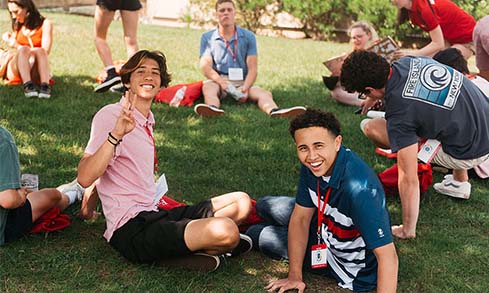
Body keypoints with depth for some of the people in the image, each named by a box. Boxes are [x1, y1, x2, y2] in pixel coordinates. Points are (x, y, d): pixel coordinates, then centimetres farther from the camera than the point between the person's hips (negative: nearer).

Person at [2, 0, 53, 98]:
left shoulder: (45, 24, 3)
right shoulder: (17, 25, 18)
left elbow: (45, 51, -6)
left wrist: (17, 46, -5)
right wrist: (10, 39, 8)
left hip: (36, 72, -2)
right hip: (16, 71, 3)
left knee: (40, 51, -35)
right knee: (24, 50, -31)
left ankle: (45, 87, -56)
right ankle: (28, 86, -53)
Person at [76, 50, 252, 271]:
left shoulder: (147, 120, 18)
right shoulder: (111, 116, -8)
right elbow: (84, 178, -22)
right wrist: (116, 134, -33)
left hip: (153, 215, 9)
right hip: (131, 229, -9)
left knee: (241, 202, 10)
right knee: (225, 230, -29)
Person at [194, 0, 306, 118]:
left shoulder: (248, 36, 8)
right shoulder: (207, 38, 8)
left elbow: (252, 69, 1)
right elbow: (205, 67, -4)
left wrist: (245, 88, -19)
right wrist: (222, 82, -24)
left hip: (242, 82, 1)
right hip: (218, 81, -1)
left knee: (265, 93, -27)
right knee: (208, 87, -35)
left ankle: (275, 112, -61)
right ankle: (213, 109, -69)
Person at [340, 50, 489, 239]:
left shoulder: (399, 114, -24)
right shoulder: (407, 62, -4)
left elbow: (409, 179, -21)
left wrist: (407, 230, -9)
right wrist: (375, 98, 42)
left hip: (473, 152, -8)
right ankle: (460, 181, 34)